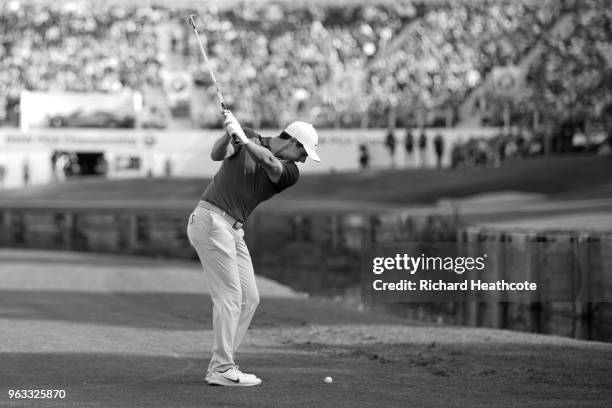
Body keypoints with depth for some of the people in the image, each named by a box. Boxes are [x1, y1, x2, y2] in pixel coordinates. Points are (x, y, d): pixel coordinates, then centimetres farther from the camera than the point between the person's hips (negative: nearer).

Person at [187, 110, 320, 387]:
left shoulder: (290, 172, 6)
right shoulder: (247, 139, 0)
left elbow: (270, 163, -14)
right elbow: (217, 155, -8)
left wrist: (244, 140, -32)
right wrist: (229, 134, -29)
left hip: (234, 230, 7)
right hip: (210, 218, -7)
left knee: (249, 299, 6)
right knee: (229, 296, -12)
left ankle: (221, 365, 11)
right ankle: (222, 370, -11)